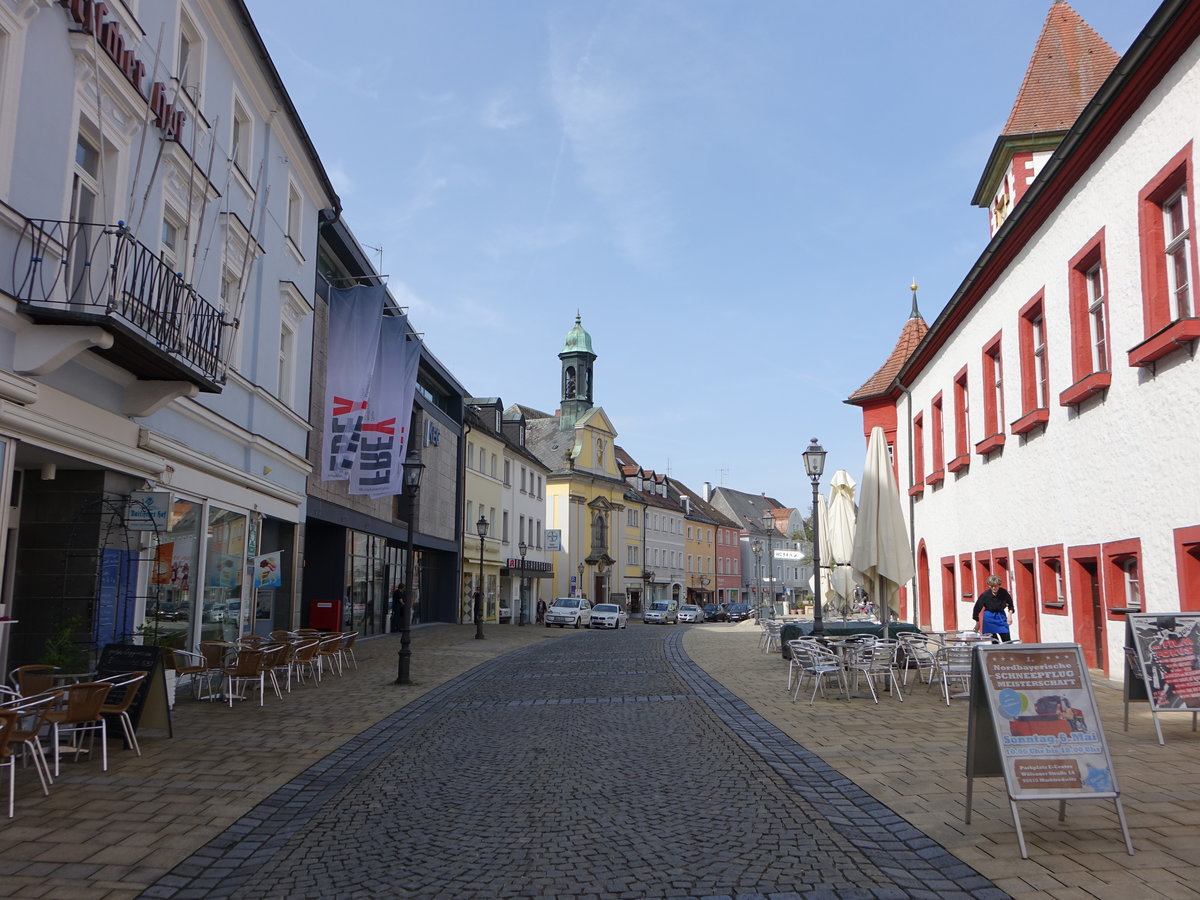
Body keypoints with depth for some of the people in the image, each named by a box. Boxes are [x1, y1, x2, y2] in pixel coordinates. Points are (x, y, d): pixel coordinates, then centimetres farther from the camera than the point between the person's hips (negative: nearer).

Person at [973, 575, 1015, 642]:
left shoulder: (1003, 593, -11)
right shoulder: (985, 595, -18)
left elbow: (1010, 604, 8)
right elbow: (977, 608, -10)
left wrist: (1009, 615, -4)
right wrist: (977, 623, -6)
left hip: (1001, 616, 3)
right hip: (989, 617, -3)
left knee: (1007, 640, -1)